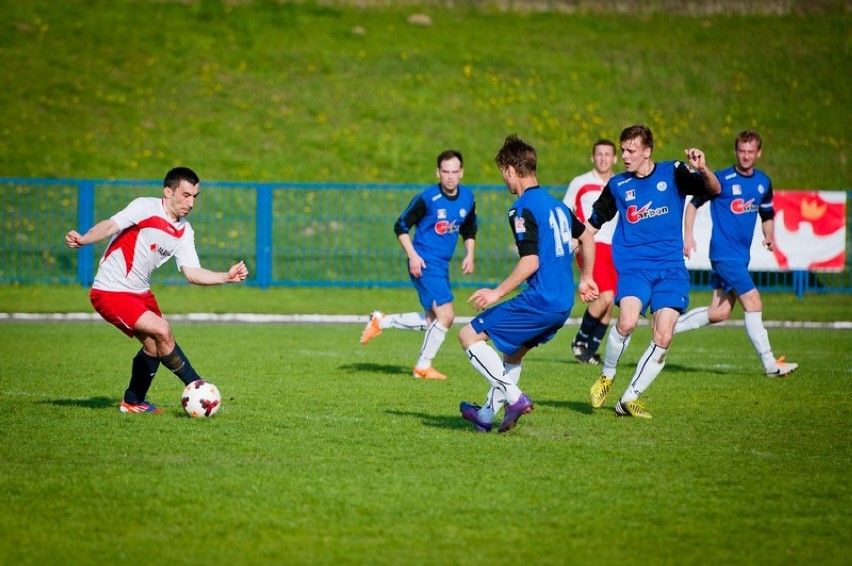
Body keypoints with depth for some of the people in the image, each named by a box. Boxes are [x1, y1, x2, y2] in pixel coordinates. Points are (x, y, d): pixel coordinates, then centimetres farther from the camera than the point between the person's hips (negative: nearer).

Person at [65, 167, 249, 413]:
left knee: (154, 346, 14)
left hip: (140, 292, 9)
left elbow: (192, 273, 2)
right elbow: (111, 226, -31)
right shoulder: (146, 208, -18)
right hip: (110, 291, -9)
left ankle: (133, 402, 35)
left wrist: (227, 277, -12)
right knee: (161, 330, -20)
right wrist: (83, 239, -50)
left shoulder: (184, 231, 5)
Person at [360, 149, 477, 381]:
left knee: (433, 320, 14)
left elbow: (469, 230, 22)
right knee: (446, 316, -14)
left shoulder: (467, 198, 4)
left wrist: (469, 255, 7)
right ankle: (423, 367, 3)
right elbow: (401, 226, -7)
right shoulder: (427, 199, -15)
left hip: (442, 266, 8)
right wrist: (412, 255, -16)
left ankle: (381, 321, 27)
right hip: (425, 264, -8)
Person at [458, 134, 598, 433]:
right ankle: (486, 416, 33)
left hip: (539, 302, -9)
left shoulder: (523, 209, -13)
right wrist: (585, 279, 37)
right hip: (563, 305, 9)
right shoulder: (555, 204, 15)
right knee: (513, 351, 27)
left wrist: (498, 293, -15)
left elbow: (531, 262, -21)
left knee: (470, 335, -2)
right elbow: (587, 238, 28)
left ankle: (515, 397, -8)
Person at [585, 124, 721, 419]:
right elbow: (593, 223, 21)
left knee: (663, 338, -11)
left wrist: (703, 169, -24)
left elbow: (714, 190, -4)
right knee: (627, 322, -27)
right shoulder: (617, 185, 9)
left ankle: (629, 399, 4)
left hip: (671, 268, 0)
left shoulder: (673, 173, 4)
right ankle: (607, 376, 0)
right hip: (634, 267, 0)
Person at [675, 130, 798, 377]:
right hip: (724, 252, -7)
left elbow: (767, 215, 23)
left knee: (719, 313, 7)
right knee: (753, 302, -13)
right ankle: (770, 365, -9)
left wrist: (769, 235, 3)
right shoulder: (722, 179, -8)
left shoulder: (763, 182, 10)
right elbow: (693, 203, 0)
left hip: (742, 255, 7)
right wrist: (688, 234, -9)